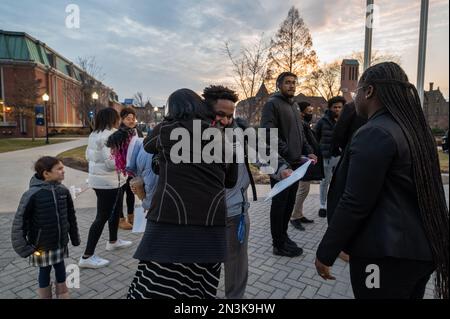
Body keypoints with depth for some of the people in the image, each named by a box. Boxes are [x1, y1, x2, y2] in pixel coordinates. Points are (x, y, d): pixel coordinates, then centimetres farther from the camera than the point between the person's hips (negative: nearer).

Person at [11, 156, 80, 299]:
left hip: (60, 243, 4)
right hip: (42, 245, -4)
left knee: (61, 270, 16)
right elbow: (19, 221, -14)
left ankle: (63, 295, 34)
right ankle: (46, 296, 36)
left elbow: (71, 216, 4)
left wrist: (75, 237, 11)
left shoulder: (63, 191, -6)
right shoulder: (32, 194, -21)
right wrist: (22, 246, -13)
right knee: (45, 272, 15)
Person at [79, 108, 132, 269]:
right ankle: (87, 257, 3)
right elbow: (112, 161, -26)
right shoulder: (110, 135, -20)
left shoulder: (94, 134, 10)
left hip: (98, 179, 10)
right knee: (102, 217, -4)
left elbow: (89, 155, 17)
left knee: (116, 209, 23)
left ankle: (113, 241, 40)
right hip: (108, 182, -10)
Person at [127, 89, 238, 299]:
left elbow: (148, 146, 28)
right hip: (211, 221, 3)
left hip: (170, 220, -3)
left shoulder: (164, 130, 7)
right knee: (201, 289, 13)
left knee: (154, 289, 4)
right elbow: (231, 180, 18)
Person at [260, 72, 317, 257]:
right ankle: (279, 245, 15)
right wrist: (280, 165, -29)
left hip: (295, 163, 9)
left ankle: (282, 235, 32)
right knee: (279, 204, 2)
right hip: (281, 165, -8)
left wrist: (308, 152, 9)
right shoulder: (272, 104, -10)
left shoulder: (294, 106, 19)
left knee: (290, 203, 16)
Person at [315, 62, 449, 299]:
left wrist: (325, 253, -14)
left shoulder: (374, 133, -20)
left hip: (386, 254, -9)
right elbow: (418, 191, 15)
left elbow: (354, 204, -23)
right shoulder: (414, 129, 8)